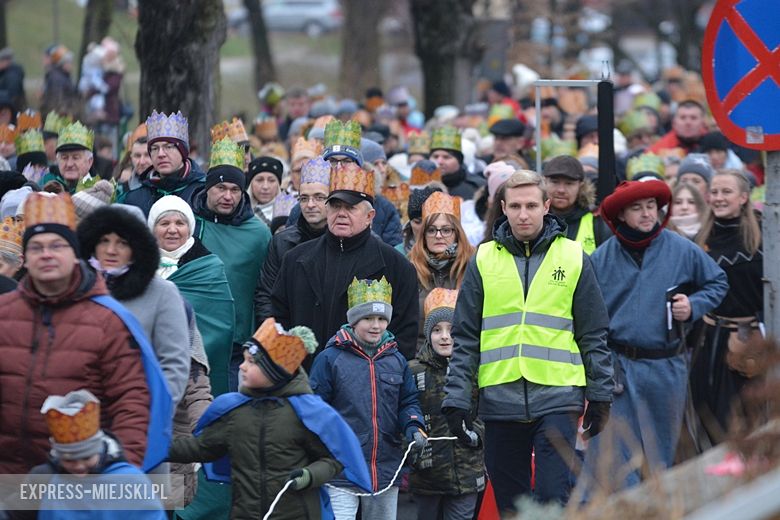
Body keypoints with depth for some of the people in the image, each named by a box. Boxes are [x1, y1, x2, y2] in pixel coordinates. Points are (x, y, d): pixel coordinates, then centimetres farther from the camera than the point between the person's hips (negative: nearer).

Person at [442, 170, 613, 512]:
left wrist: (600, 396, 5)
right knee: (510, 504, 8)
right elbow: (465, 338, 8)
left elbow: (594, 335, 8)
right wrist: (456, 399, 0)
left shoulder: (573, 258, 4)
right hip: (500, 399, 2)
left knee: (554, 497, -10)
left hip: (557, 397, -2)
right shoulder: (484, 260, 7)